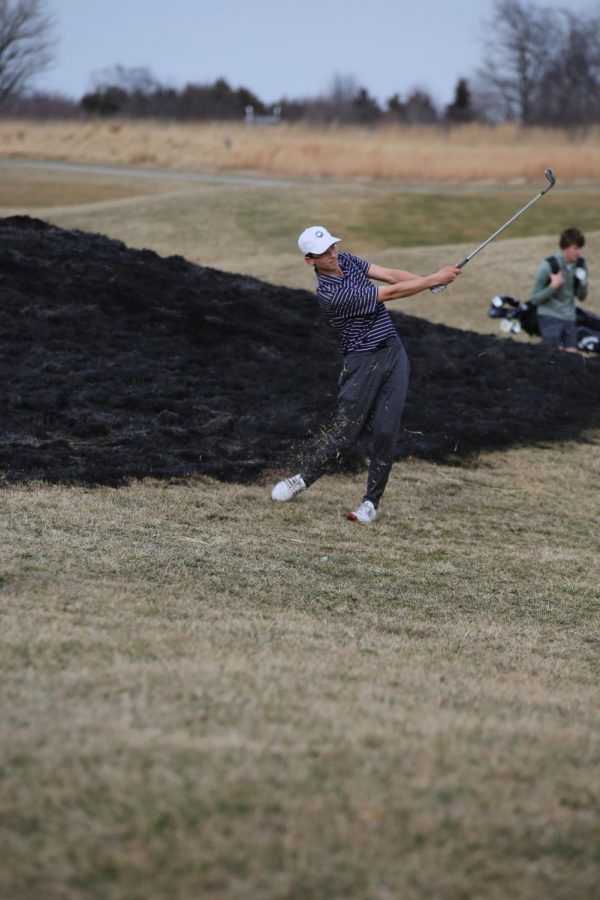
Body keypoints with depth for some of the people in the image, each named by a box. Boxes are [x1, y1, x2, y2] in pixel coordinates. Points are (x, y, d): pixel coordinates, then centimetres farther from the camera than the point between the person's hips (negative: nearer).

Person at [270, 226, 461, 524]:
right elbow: (389, 293, -20)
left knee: (386, 431, -3)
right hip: (363, 362, -6)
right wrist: (435, 279, -16)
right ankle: (304, 477, 20)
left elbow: (390, 275, -2)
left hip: (393, 353, 6)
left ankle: (372, 501, 6)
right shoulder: (330, 293, -22)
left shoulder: (346, 260, 5)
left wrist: (432, 280, -17)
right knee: (346, 429, -4)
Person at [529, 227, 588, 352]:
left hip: (569, 318, 5)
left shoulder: (580, 265, 0)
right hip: (549, 318, -5)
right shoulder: (548, 266, -15)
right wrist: (553, 286, -24)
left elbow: (581, 296, 11)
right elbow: (534, 299, -9)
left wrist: (583, 283, -11)